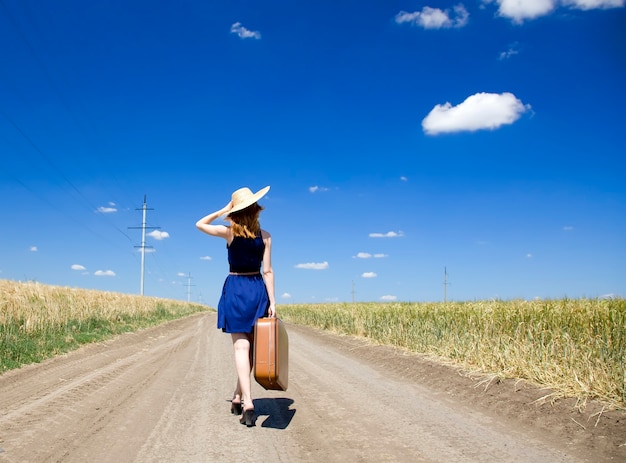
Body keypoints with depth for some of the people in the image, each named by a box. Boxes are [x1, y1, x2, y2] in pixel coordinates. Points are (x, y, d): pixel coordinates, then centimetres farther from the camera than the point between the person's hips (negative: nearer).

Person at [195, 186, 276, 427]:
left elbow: (200, 224, 10)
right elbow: (268, 271, -3)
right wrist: (272, 301, -1)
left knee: (241, 347, -6)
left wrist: (223, 210, 6)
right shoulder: (265, 236, -1)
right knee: (251, 347, 13)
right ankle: (238, 398, 22)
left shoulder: (229, 232, -5)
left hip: (235, 290, -2)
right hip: (258, 290, 2)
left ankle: (248, 403, -16)